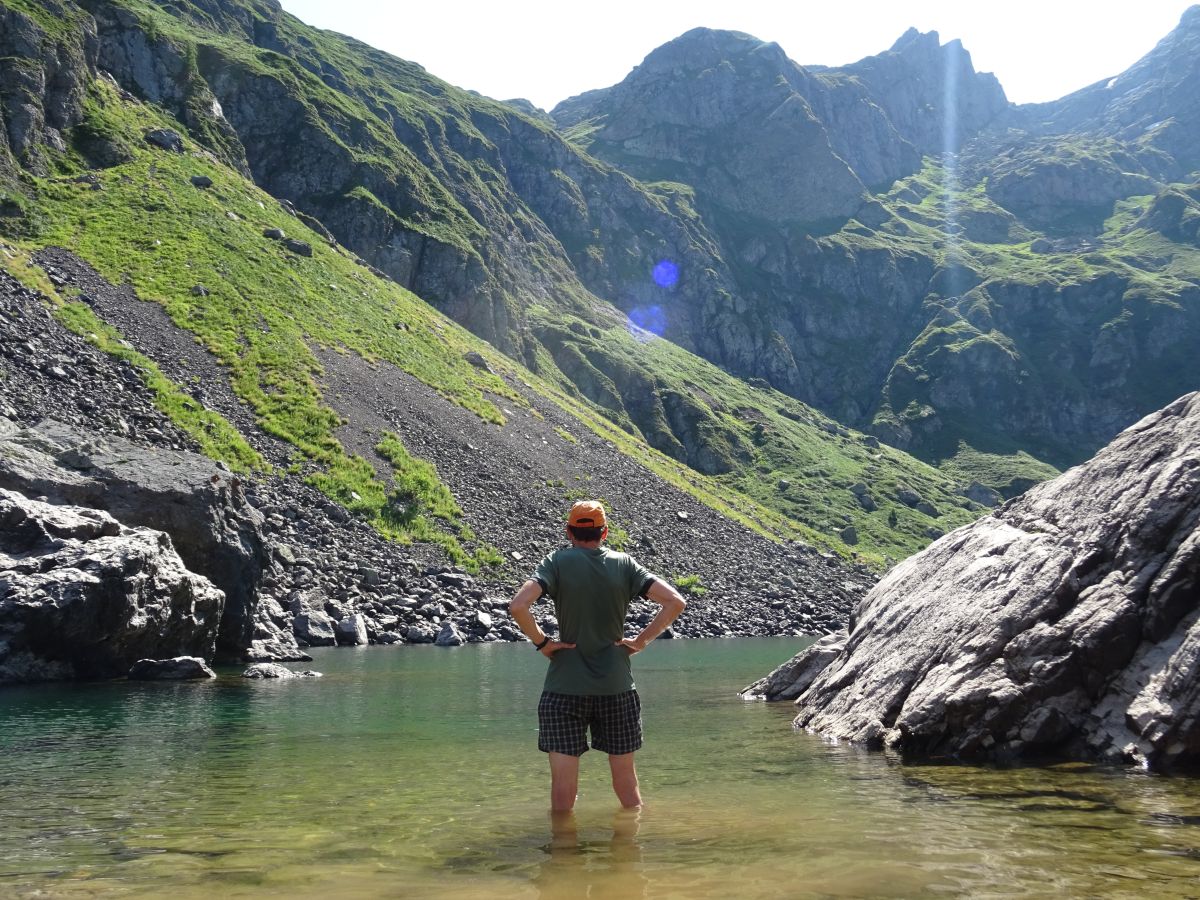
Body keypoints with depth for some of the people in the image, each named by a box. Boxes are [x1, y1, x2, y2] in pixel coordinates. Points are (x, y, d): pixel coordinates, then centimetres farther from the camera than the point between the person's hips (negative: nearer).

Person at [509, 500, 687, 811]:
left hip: (564, 688, -2)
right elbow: (675, 602, -4)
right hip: (617, 687, 2)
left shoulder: (558, 562, -5)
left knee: (563, 780, 5)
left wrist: (542, 642, -7)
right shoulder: (624, 564, 2)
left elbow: (518, 606, -19)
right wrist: (640, 641, 1)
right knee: (626, 776, 17)